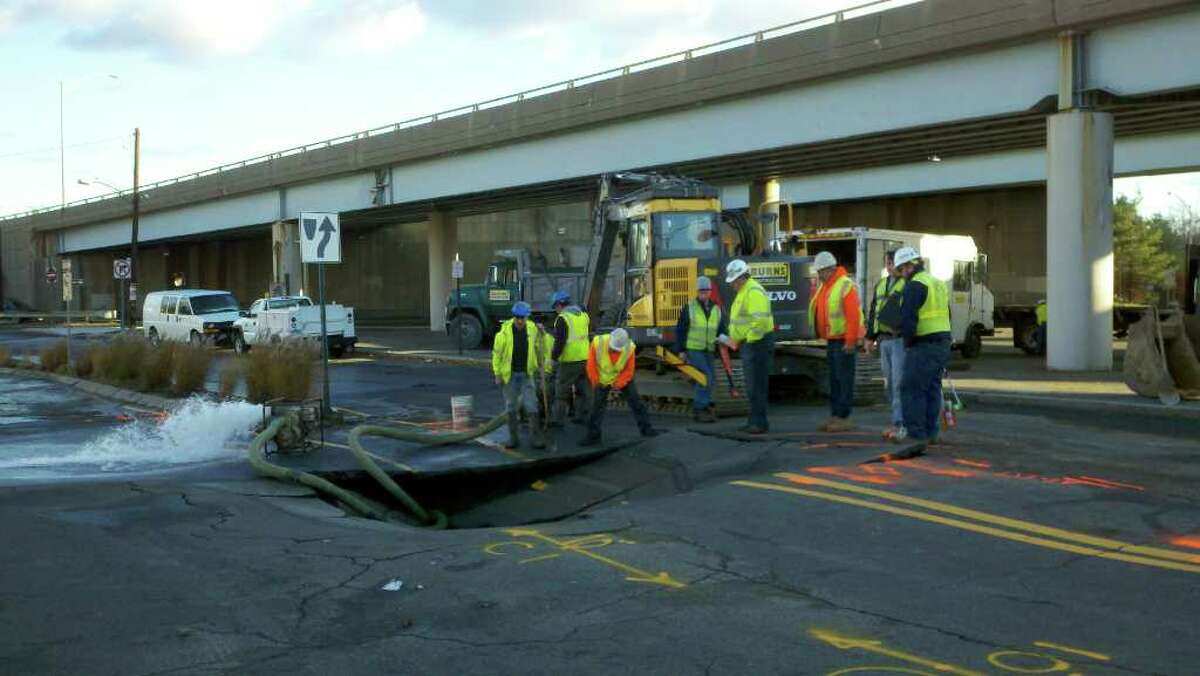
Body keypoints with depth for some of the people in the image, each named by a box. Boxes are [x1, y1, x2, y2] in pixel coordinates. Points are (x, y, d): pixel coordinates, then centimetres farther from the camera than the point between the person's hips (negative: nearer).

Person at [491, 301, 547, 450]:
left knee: (531, 405, -4)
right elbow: (497, 353, -6)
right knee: (511, 406, 7)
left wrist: (540, 362, 16)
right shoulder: (505, 331, -12)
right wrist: (497, 374, -6)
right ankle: (513, 437, 16)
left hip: (526, 374, 1)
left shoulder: (532, 329, -5)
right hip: (509, 374, -1)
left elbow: (537, 347, 12)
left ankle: (536, 437, 0)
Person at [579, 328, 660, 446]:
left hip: (623, 379, 1)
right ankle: (593, 436, 9)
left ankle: (645, 428, 15)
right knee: (597, 406, -2)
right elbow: (591, 365, -15)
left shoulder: (629, 348, -26)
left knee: (636, 401, 1)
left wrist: (618, 384, -19)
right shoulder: (598, 343, -29)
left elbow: (629, 370, -13)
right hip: (602, 379, -1)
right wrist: (596, 382, -10)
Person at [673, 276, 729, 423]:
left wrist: (723, 338, -10)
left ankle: (698, 409, 18)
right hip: (693, 349, -6)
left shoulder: (716, 309, 10)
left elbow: (723, 328, 13)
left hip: (709, 350, 6)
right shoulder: (689, 308, -2)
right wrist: (680, 350, -6)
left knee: (710, 378, 6)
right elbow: (680, 330, -1)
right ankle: (700, 409, -10)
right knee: (706, 377, -16)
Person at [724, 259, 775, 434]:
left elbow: (760, 319, -25)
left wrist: (751, 340, -19)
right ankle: (754, 421, 20)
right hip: (749, 343, 11)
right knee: (751, 386, 14)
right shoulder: (742, 292, 18)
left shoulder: (754, 291, -16)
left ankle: (760, 423, -5)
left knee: (757, 385, -8)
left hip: (758, 342, -11)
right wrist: (734, 338, 17)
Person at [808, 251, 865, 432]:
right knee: (834, 380, 12)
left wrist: (850, 341, -21)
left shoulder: (846, 285, -14)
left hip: (844, 341, -9)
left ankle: (844, 418, -3)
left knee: (844, 380, -6)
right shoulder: (824, 287, 15)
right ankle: (835, 416, 19)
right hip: (832, 340, 9)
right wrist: (824, 337, 15)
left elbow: (853, 315, -19)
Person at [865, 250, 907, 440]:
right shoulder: (880, 285, 19)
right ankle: (900, 422, 18)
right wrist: (870, 337, 19)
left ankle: (900, 424, -9)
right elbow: (873, 312, 23)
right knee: (890, 384, 10)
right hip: (884, 341, 8)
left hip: (901, 340, -8)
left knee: (899, 383, -10)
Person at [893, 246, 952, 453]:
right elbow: (947, 314, 24)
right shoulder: (938, 283, 19)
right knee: (932, 389, 16)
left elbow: (907, 317, -20)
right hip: (943, 343, 10)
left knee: (911, 389, -8)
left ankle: (917, 435, -13)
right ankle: (930, 433, 21)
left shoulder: (915, 285, -12)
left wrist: (908, 341, -7)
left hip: (923, 346, -10)